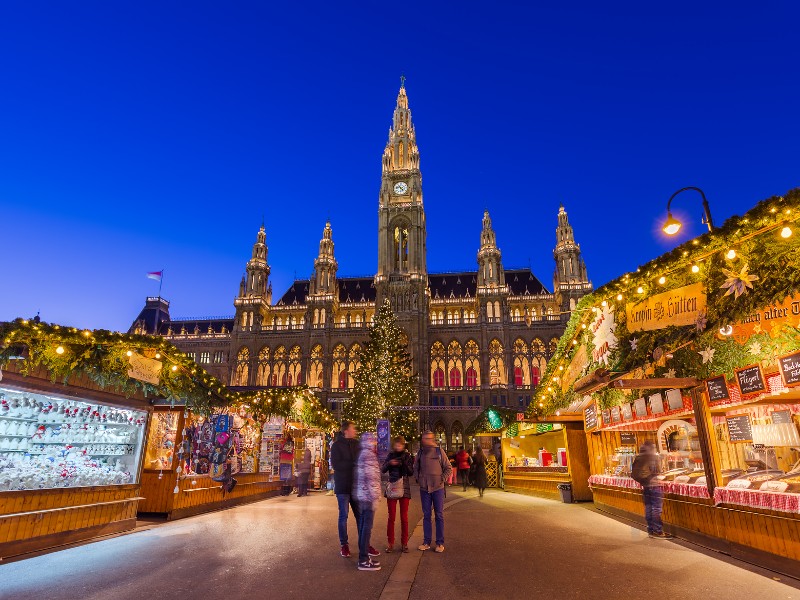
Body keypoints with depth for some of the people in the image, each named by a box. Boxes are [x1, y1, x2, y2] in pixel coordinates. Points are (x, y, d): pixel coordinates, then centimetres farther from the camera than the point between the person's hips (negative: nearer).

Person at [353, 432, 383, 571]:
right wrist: (374, 497, -18)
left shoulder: (361, 454, 14)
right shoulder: (368, 455, -15)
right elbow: (371, 478, -20)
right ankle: (364, 560, 2)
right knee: (367, 526, -4)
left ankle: (363, 556, 24)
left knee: (363, 525, 15)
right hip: (368, 495, -10)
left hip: (361, 495, 10)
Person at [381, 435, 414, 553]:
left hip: (404, 488, 0)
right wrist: (389, 463, -20)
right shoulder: (390, 455, 2)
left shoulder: (407, 456, 1)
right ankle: (390, 543, 13)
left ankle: (404, 543, 15)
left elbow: (411, 473, -3)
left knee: (404, 517, 5)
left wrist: (405, 464, -20)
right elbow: (383, 470, -1)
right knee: (391, 517, 3)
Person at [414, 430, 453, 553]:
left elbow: (448, 468, 2)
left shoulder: (439, 451, -4)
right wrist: (418, 479, 4)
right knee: (426, 515, 10)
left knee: (439, 515, 4)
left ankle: (440, 543, 13)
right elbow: (415, 468, 16)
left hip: (438, 488, -2)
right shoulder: (420, 453, 3)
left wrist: (442, 479, -7)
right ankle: (426, 542, 19)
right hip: (424, 488, 2)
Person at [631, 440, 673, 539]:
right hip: (654, 485, -6)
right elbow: (657, 471, -13)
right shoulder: (653, 456, -9)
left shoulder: (638, 458, 7)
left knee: (648, 508, 11)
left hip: (645, 486, 6)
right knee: (656, 508, -1)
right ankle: (658, 531, 1)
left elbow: (633, 473, 7)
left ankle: (651, 530, 17)